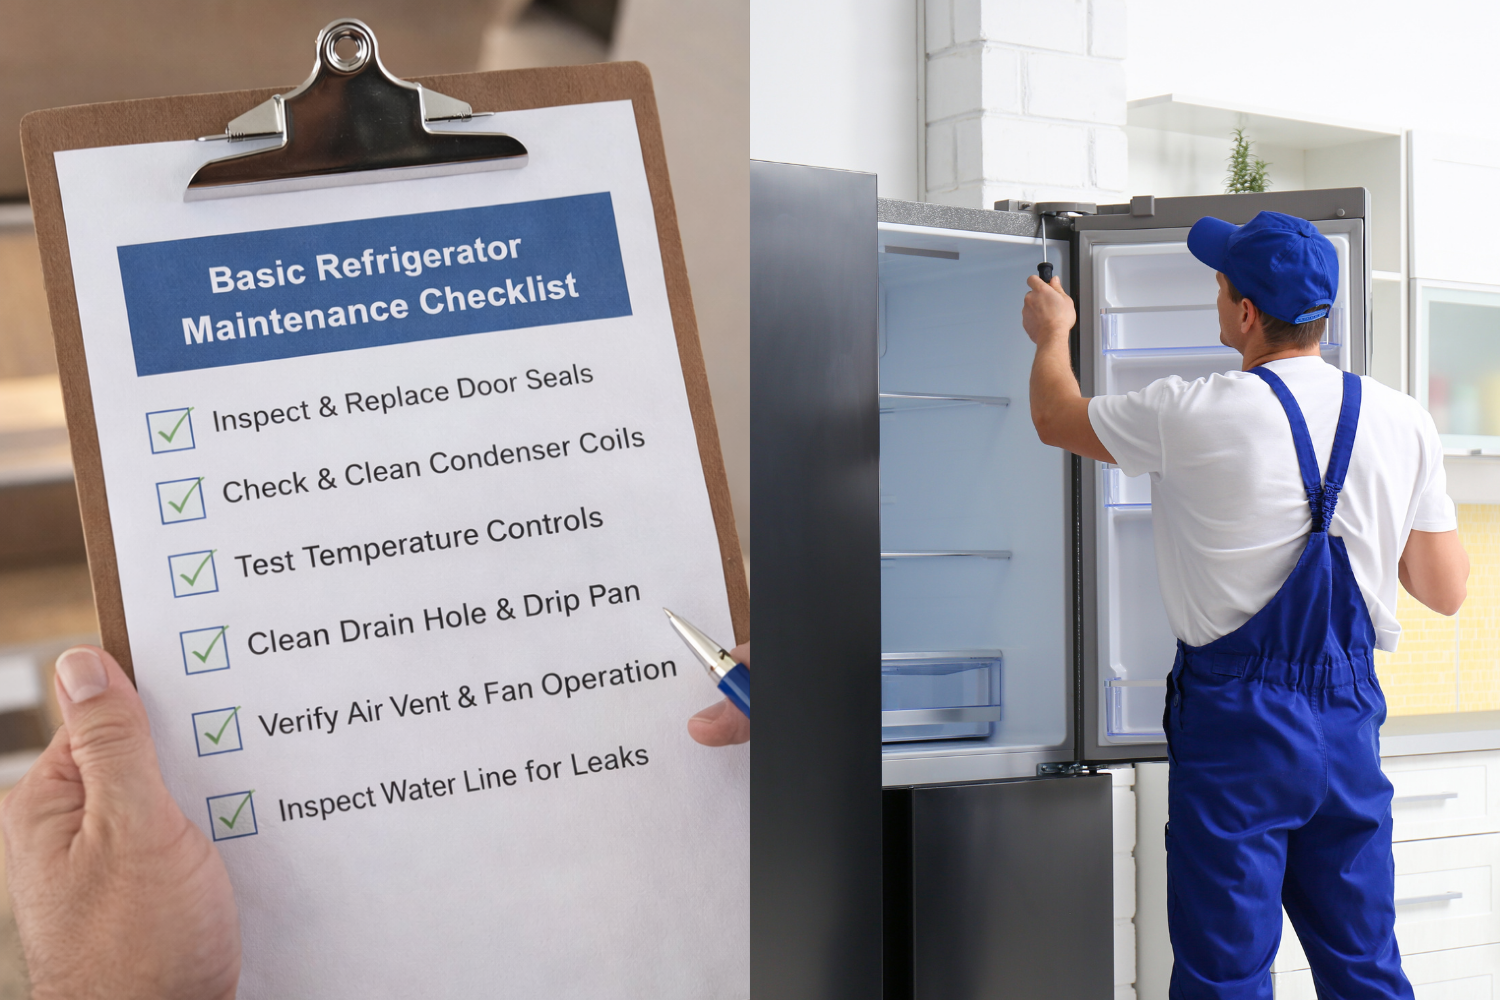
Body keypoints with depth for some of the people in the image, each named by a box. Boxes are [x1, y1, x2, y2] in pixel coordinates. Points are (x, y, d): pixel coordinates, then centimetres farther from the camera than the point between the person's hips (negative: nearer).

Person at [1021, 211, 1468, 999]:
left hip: (1237, 724, -4)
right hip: (1351, 720, 5)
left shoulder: (1194, 416, -13)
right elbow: (1446, 592, 6)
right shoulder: (1404, 422, 0)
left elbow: (1055, 418, 6)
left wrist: (1052, 332, 26)